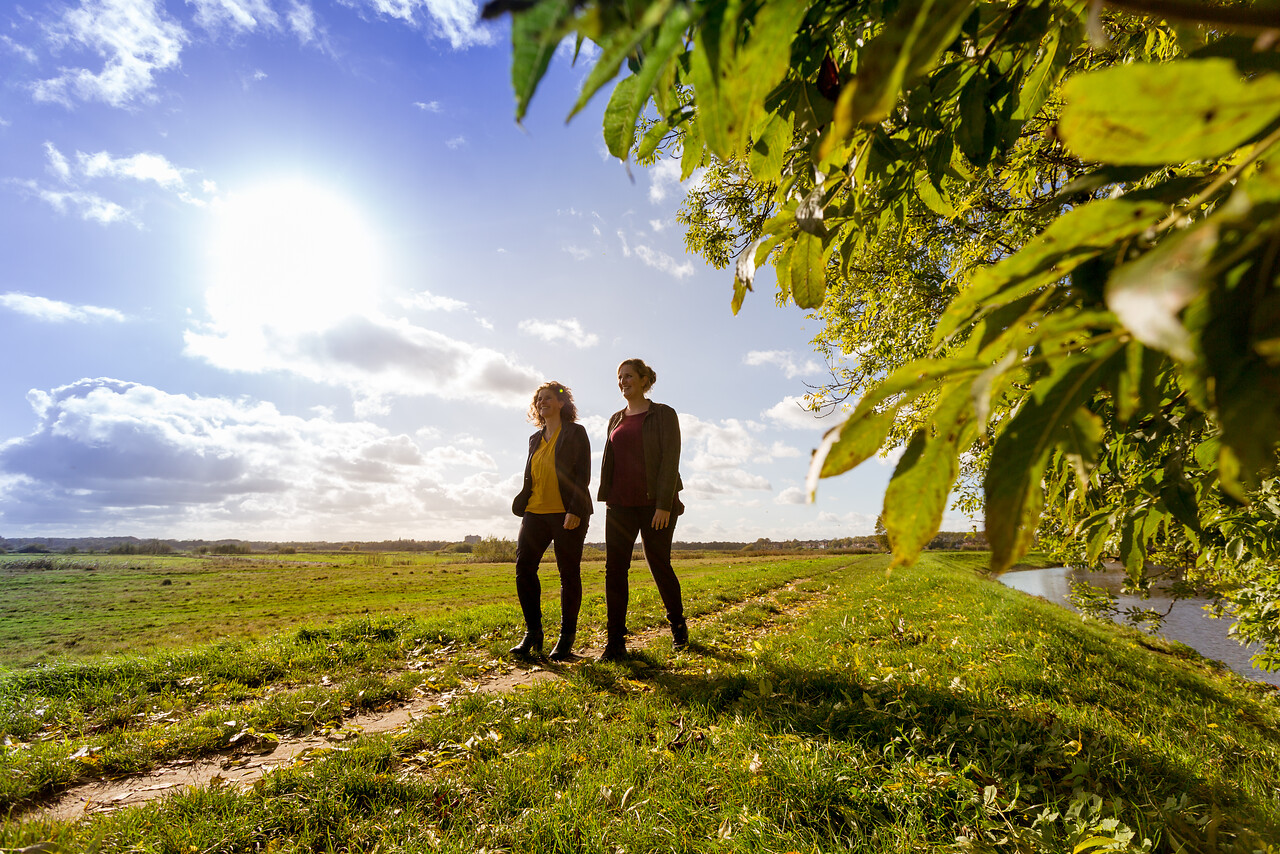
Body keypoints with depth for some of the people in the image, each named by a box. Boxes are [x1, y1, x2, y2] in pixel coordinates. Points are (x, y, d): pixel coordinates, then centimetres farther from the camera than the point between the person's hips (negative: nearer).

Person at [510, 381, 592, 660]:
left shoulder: (575, 432, 0)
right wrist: (522, 506, 13)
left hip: (567, 514, -6)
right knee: (523, 567, -3)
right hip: (535, 512, 6)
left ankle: (566, 639, 11)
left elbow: (583, 474, -7)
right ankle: (532, 634, 10)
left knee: (569, 573, 0)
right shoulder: (535, 438, 18)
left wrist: (575, 511, -17)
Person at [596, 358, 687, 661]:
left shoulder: (663, 414, -1)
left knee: (659, 565, 4)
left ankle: (678, 624, 29)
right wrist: (607, 500, 12)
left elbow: (670, 460, -9)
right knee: (614, 569, -1)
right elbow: (609, 462, 17)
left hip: (654, 503, -5)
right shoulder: (616, 419, 15)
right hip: (620, 504, 5)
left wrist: (664, 505, -16)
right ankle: (615, 641, 7)